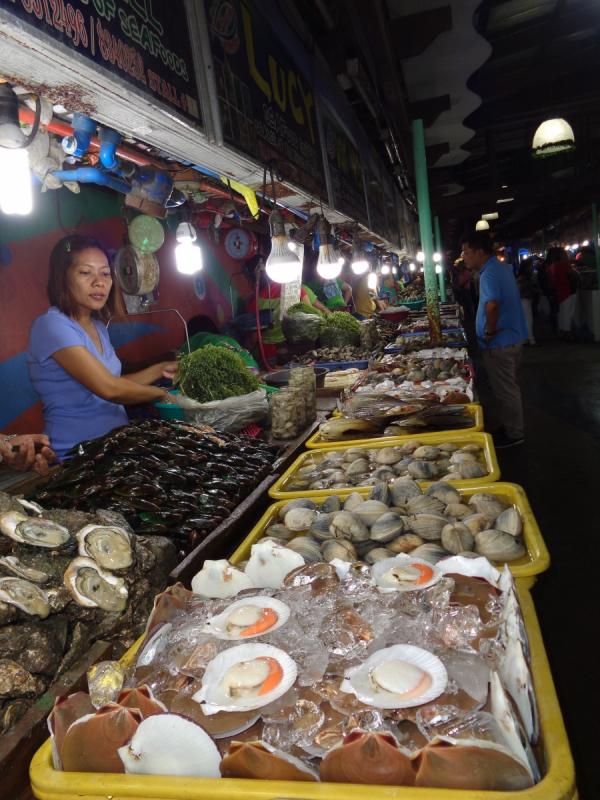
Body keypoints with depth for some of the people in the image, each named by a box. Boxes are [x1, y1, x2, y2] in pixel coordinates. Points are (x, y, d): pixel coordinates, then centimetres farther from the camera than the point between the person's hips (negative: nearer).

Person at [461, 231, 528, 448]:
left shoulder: (489, 274, -22)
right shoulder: (501, 267, 10)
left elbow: (492, 305, -40)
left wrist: (489, 332, -26)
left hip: (499, 342, -10)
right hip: (512, 337, 10)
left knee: (505, 389, 2)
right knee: (509, 387, 20)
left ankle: (513, 434, 14)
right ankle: (511, 427, 32)